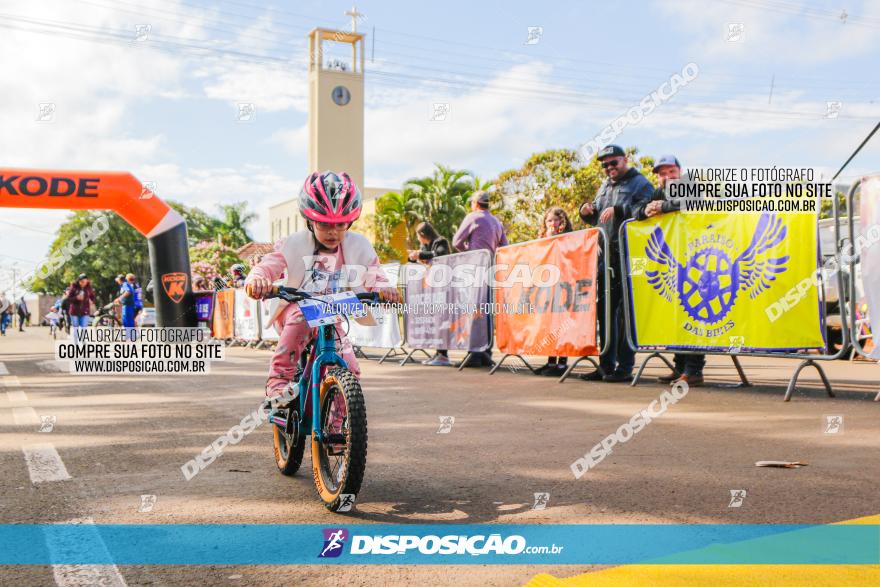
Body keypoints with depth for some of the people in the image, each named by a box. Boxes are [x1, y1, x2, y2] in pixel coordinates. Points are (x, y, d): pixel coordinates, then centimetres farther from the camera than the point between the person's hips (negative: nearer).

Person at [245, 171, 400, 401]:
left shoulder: (358, 247, -5)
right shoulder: (295, 244, -12)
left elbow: (373, 278, -5)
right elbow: (266, 267, -17)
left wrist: (382, 288, -31)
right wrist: (257, 280, -42)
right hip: (294, 312, -3)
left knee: (350, 373, -10)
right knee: (303, 316, -39)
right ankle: (279, 378, -27)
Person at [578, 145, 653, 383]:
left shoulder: (640, 183, 1)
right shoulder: (604, 186, 23)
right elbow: (597, 219, 28)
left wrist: (618, 210, -23)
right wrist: (587, 212, 7)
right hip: (605, 255, 7)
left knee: (625, 310, -6)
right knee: (604, 309, 6)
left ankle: (625, 366, 0)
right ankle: (606, 365, 12)